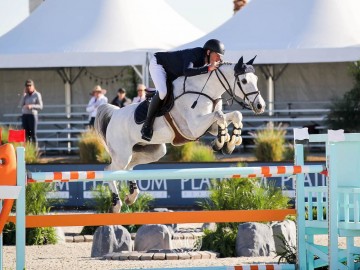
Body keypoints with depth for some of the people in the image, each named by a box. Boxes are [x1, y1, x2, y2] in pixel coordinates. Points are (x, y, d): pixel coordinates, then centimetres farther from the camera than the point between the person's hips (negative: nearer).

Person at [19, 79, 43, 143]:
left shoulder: (37, 94, -2)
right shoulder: (25, 95, 11)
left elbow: (40, 106, -4)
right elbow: (21, 105, 3)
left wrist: (31, 106, -19)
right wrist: (24, 94, -1)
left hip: (32, 115, -5)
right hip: (24, 115, 5)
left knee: (33, 134, -8)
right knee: (26, 133, 2)